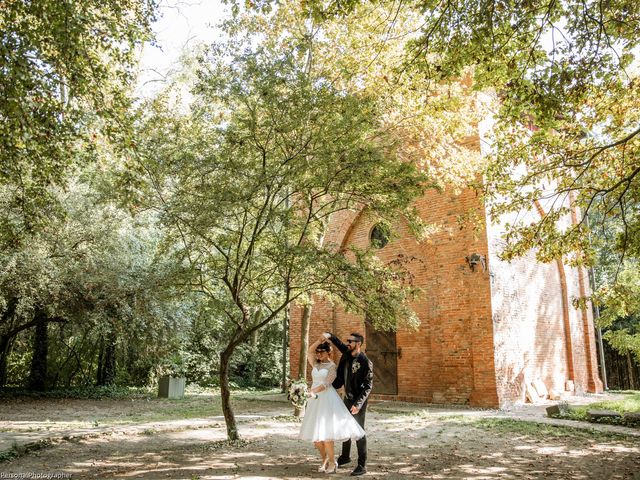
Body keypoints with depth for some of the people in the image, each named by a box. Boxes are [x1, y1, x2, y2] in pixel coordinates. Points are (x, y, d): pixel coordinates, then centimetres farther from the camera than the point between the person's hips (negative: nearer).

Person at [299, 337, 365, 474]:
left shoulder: (332, 366, -3)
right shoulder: (316, 364, 15)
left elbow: (327, 384, -16)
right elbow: (309, 352, 0)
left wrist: (314, 390, -32)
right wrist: (320, 340, -10)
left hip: (327, 399, -6)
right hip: (315, 400, 6)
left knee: (325, 431, -11)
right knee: (314, 432, 4)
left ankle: (332, 462, 3)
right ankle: (325, 459, 21)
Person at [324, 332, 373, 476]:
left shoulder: (365, 362, -22)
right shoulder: (346, 355, -2)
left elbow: (368, 386, -21)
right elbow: (340, 345, 19)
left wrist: (358, 404, -27)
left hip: (358, 401, -7)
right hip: (347, 398, 7)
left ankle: (362, 465, 9)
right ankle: (345, 456, 38)